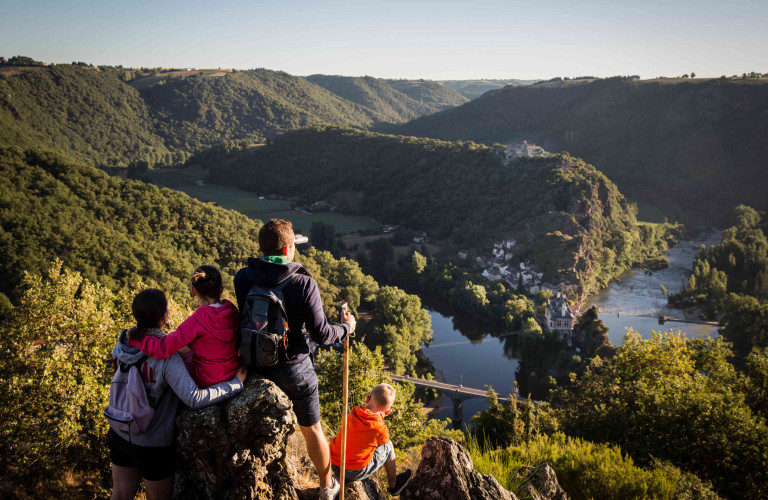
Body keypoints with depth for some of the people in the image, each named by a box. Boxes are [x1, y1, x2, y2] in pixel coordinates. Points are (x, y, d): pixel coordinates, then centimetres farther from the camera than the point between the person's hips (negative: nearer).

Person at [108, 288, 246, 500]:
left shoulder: (123, 344, -9)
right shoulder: (166, 356, -29)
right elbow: (194, 398, -36)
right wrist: (235, 384, -26)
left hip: (119, 434, 6)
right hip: (152, 445, -6)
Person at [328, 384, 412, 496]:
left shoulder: (353, 413, -4)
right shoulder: (379, 427, -18)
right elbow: (384, 442, 5)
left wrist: (379, 418, 7)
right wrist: (381, 418, 6)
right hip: (355, 473, -5)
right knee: (388, 447, 14)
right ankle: (394, 486, 33)